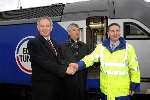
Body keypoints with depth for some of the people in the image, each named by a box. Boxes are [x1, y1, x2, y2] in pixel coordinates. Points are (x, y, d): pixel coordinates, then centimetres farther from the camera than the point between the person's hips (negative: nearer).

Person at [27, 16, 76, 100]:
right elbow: (45, 62, -20)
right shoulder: (33, 43, -10)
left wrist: (68, 67, -4)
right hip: (42, 85, -7)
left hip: (56, 84, 7)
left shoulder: (53, 43, 15)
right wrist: (65, 69, -23)